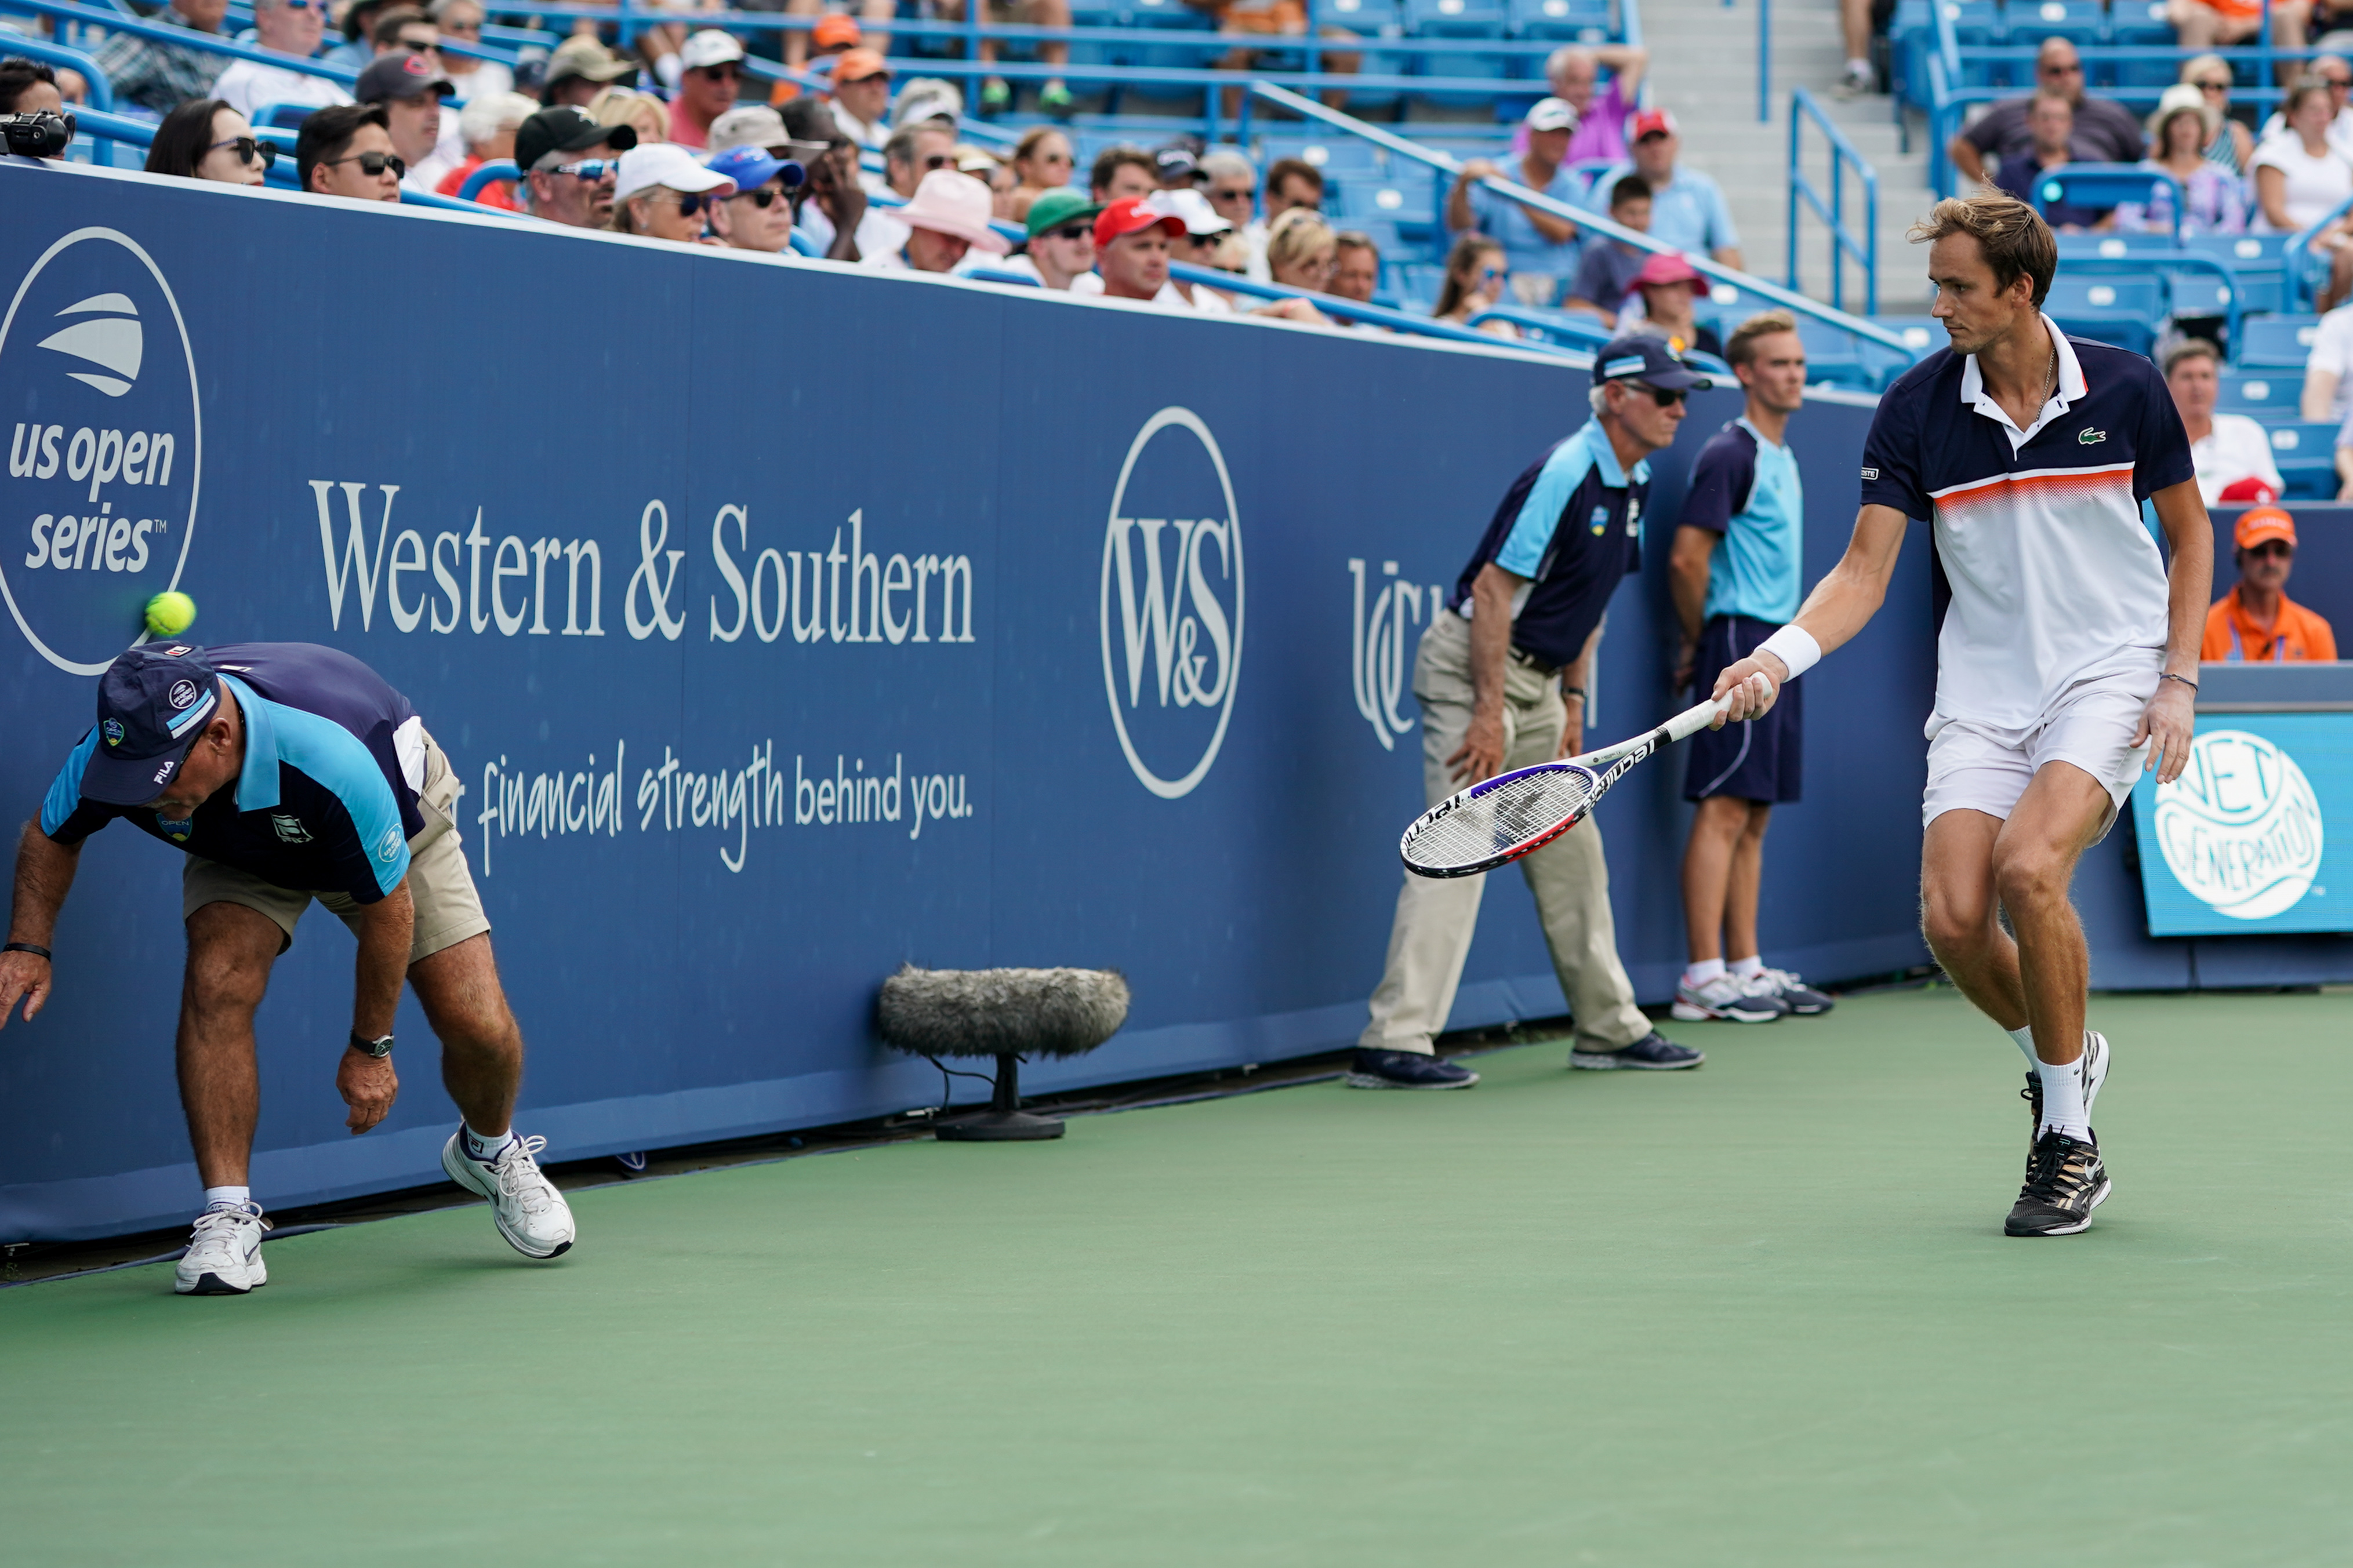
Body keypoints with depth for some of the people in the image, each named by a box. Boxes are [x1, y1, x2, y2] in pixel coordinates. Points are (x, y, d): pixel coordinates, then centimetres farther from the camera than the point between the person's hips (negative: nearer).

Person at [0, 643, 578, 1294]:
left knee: (479, 1026, -10)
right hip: (240, 852, 2)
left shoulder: (330, 759, -46)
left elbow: (388, 906, -29)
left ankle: (490, 1149, 25)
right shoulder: (110, 753, -34)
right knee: (217, 981, -27)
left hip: (397, 823, -2)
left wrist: (371, 1046, -18)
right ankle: (229, 1217, -19)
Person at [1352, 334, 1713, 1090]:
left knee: (1571, 850, 14)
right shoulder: (1564, 476, -19)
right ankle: (1393, 1043, -18)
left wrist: (1572, 702, 15)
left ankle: (1609, 1027, 23)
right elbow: (1493, 590, -22)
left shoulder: (1632, 484, 10)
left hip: (1533, 678, 10)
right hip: (1473, 666, -10)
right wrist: (1488, 714, -24)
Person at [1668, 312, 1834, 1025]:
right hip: (1740, 642, -9)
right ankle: (1703, 979, -13)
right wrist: (1699, 640, -3)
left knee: (1754, 817, 10)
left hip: (1776, 646, 9)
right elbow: (1688, 557, -16)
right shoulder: (1732, 454, -10)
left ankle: (1746, 967, 13)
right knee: (1724, 811, -11)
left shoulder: (1780, 457, 18)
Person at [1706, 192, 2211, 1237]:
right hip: (1982, 690, 3)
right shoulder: (1915, 409, -4)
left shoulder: (2123, 389, -6)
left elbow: (2189, 531, 7)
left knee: (2027, 864, -27)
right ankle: (2062, 1055, 21)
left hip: (2109, 675, -3)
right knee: (1953, 917, -14)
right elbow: (1864, 573, -4)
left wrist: (2179, 681, -2)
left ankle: (2070, 1141, -11)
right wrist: (1779, 657, -21)